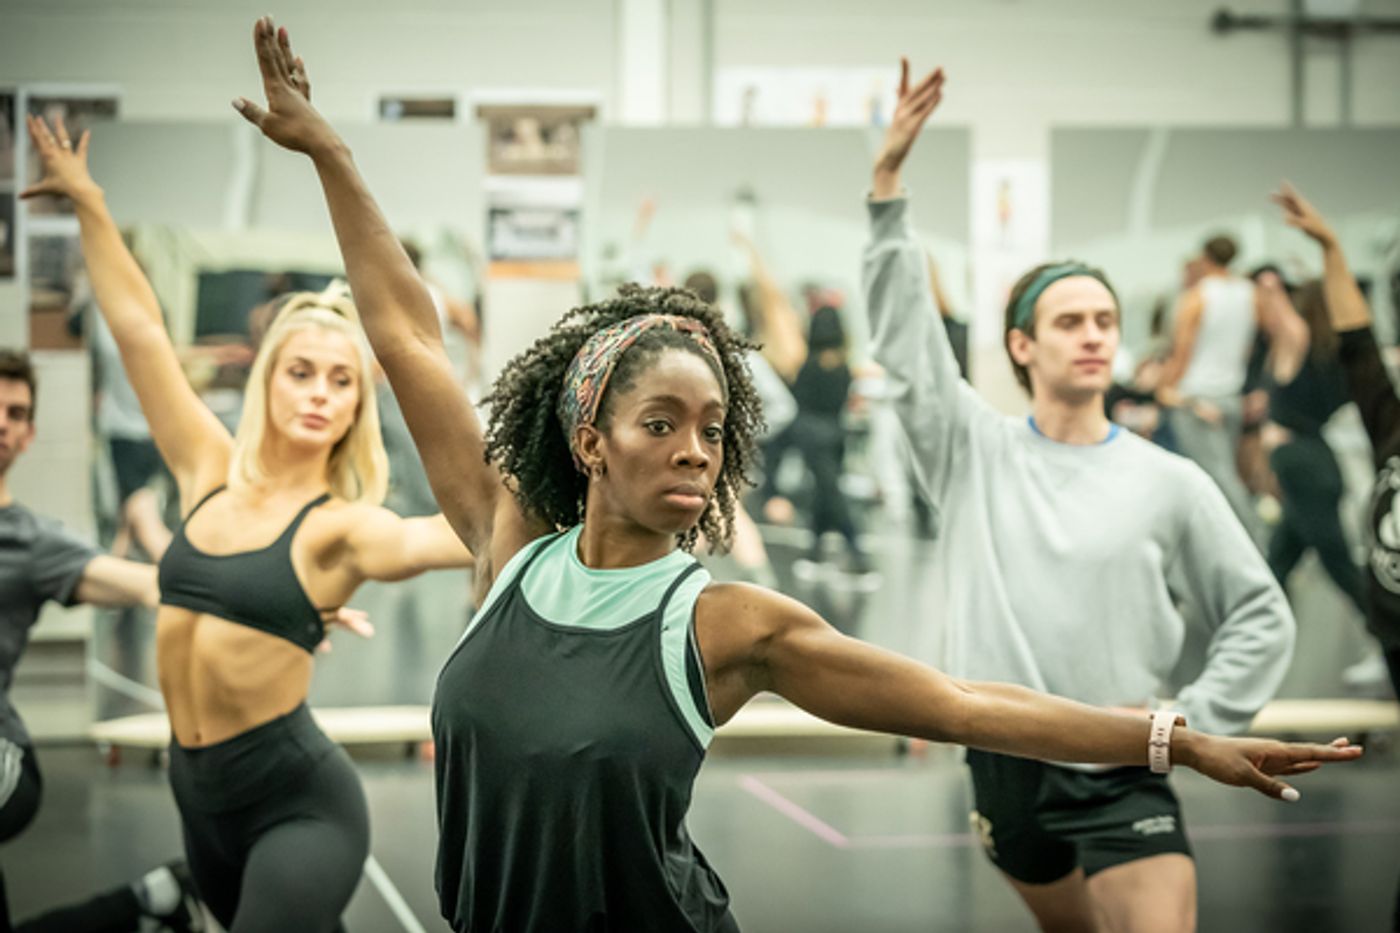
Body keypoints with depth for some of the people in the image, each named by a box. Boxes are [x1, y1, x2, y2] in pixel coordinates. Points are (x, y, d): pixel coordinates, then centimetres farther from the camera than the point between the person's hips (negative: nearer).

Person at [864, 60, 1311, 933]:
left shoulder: (1171, 481, -1)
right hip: (1004, 770, 2)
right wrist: (889, 177, -17)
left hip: (1121, 779, -2)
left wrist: (1191, 720, -7)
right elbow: (903, 331, -8)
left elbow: (1262, 617, 5)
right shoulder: (975, 450, 1)